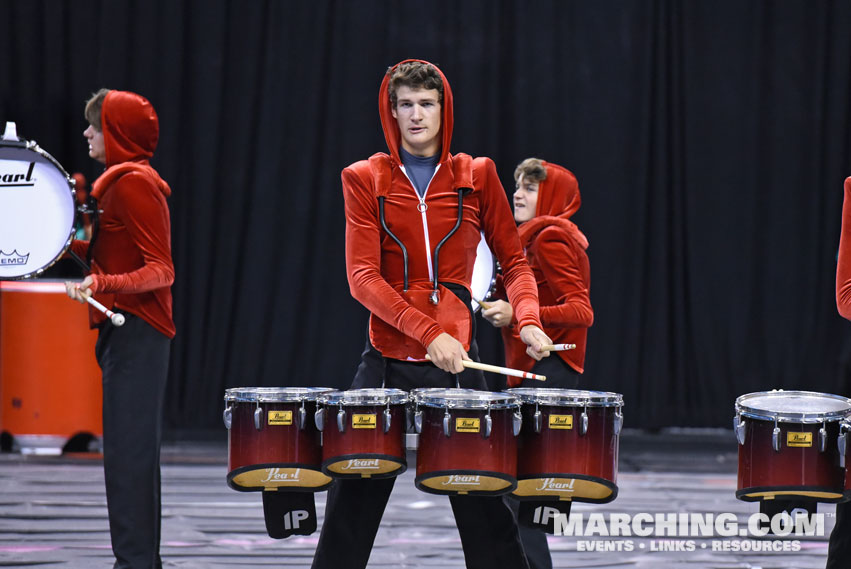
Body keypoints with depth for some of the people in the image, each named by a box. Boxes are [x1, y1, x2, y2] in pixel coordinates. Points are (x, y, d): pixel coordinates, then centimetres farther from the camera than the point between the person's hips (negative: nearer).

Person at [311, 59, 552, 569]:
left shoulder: (477, 177, 7)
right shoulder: (365, 180, 4)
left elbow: (515, 262, 11)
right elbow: (362, 276, -5)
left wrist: (528, 321, -9)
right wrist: (428, 333, -17)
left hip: (456, 359, 0)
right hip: (386, 359, 0)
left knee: (485, 508, -1)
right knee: (350, 510, 1)